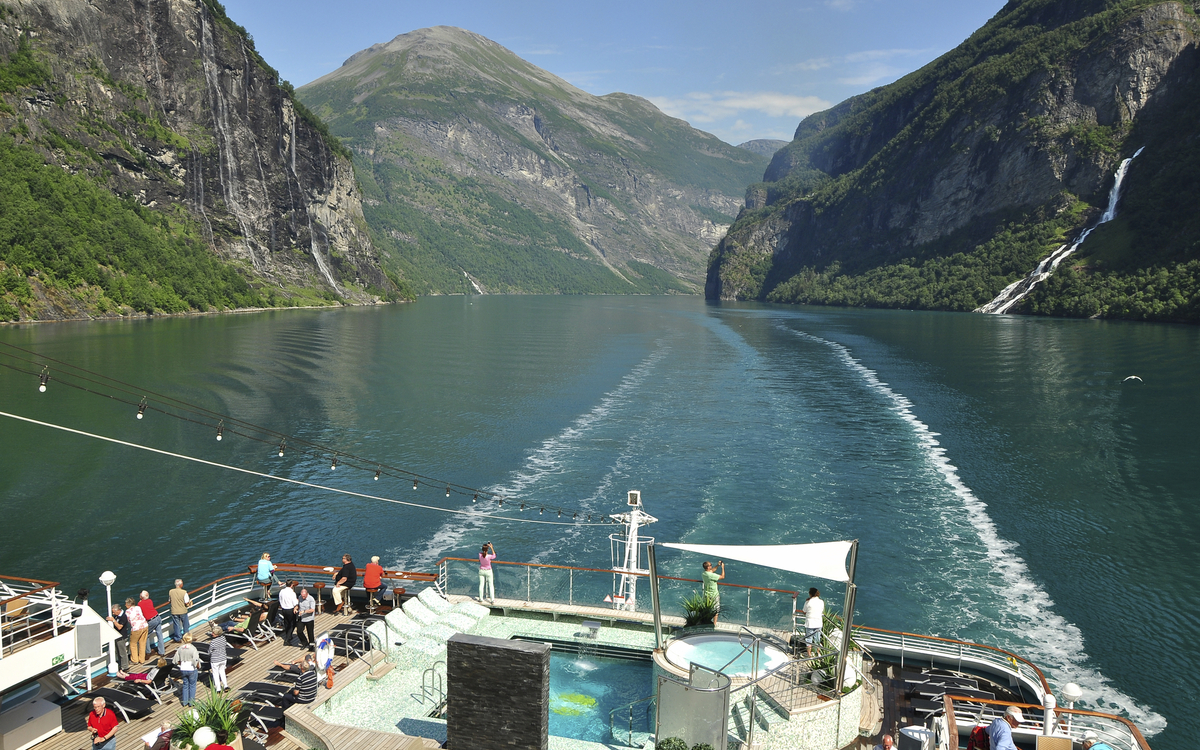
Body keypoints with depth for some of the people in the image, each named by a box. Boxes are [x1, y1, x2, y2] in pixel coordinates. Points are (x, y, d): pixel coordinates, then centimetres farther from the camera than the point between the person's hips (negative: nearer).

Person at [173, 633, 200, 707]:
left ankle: (184, 701, 25)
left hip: (183, 669, 4)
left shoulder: (180, 648, -3)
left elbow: (176, 660, 2)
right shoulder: (193, 648, -19)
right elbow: (196, 661, -23)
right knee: (192, 685, 11)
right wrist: (198, 667, -5)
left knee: (185, 685, 19)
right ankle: (191, 702, 17)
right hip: (192, 669, -4)